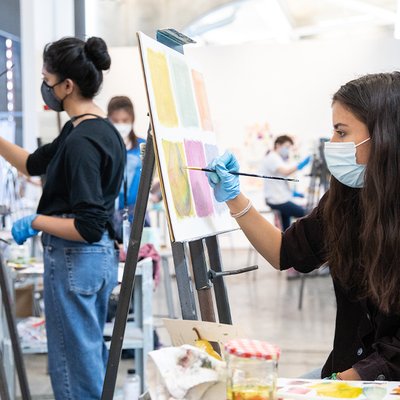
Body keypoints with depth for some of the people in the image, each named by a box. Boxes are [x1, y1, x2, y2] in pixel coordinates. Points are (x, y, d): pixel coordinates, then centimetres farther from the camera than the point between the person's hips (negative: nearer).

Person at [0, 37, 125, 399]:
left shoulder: (81, 141, -21)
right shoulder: (101, 130, 9)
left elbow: (88, 227, -24)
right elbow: (34, 164, 23)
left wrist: (34, 222, -13)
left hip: (75, 259, -10)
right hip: (101, 256, 10)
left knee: (74, 368, 1)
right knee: (92, 358, 19)